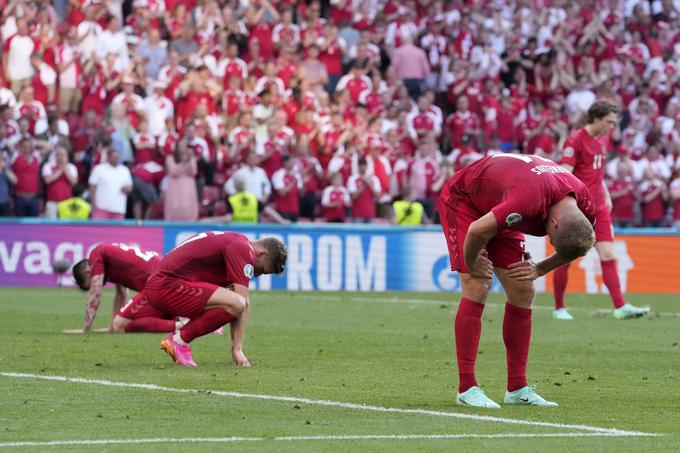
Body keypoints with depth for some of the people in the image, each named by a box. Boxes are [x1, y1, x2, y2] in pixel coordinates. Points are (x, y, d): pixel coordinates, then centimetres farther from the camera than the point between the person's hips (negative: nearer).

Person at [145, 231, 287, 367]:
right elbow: (244, 303, -14)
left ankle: (176, 337, 11)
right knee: (235, 304, -23)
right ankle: (179, 341, -10)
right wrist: (237, 349, -13)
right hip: (168, 286, -11)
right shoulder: (242, 249, -11)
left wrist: (236, 348, 20)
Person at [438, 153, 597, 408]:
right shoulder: (529, 200, -43)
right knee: (477, 288, -18)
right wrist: (471, 265, -16)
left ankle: (517, 389, 5)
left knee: (523, 292, -1)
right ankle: (466, 389, -14)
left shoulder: (584, 211, -19)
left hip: (496, 209, 7)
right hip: (462, 198, -7)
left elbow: (573, 249, 4)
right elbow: (477, 231, -33)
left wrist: (540, 270, -7)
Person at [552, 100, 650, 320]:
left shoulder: (603, 139, 12)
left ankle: (620, 307, -9)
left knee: (608, 256, -3)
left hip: (598, 207, 7)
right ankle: (559, 308, 13)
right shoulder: (575, 140, -12)